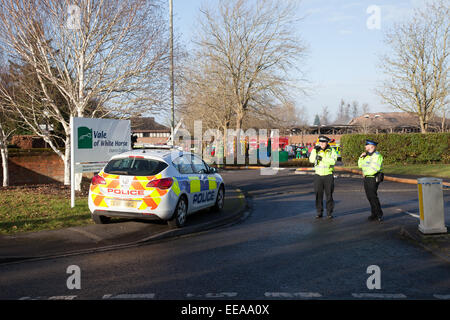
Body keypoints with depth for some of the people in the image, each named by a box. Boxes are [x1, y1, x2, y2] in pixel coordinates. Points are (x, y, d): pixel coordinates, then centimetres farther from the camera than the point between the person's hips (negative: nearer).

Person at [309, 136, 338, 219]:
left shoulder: (332, 151, -2)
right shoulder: (315, 150, 3)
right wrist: (315, 150, -22)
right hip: (318, 175, 2)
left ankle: (330, 213, 12)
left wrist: (322, 158, -26)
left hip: (328, 175, -2)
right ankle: (319, 213, 12)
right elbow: (311, 160, -11)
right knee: (318, 195, 3)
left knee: (329, 195, 3)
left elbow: (333, 161, -18)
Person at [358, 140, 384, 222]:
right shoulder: (366, 155, 17)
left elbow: (375, 168, -22)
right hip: (366, 178, 9)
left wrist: (366, 173, -14)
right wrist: (361, 157, 5)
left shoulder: (377, 156, -11)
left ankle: (379, 214, -3)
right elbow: (360, 165, 20)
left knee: (373, 196, -11)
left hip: (373, 178, -9)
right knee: (369, 197, 9)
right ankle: (374, 214, 16)